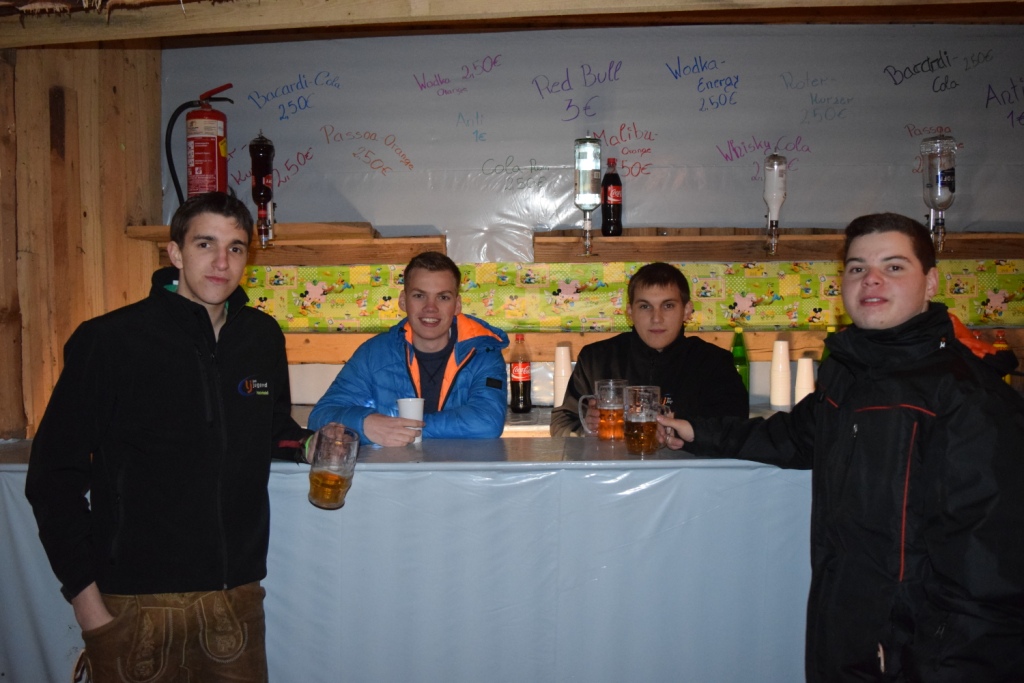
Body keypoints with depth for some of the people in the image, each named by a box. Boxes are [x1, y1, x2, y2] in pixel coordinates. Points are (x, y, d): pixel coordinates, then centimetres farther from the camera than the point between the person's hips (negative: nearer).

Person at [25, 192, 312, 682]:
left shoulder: (263, 337, 4)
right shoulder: (109, 340, -8)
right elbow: (55, 473, -5)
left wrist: (308, 444, -1)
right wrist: (84, 592, -9)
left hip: (238, 592, 4)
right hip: (136, 602, -3)